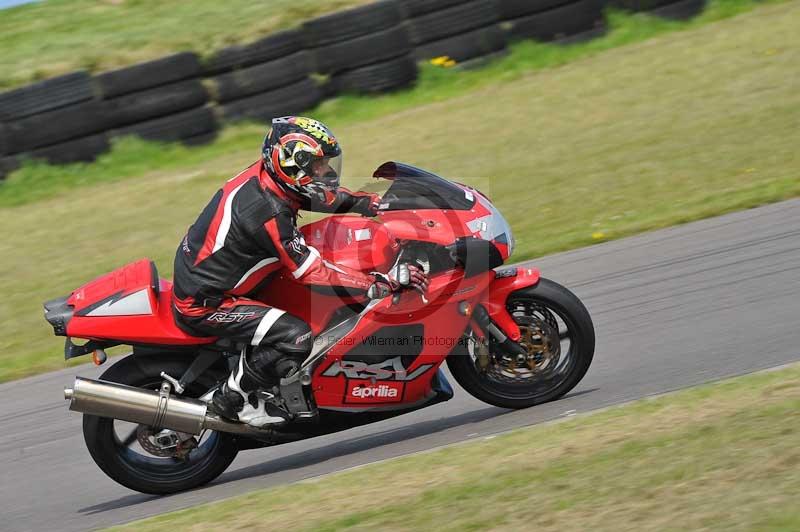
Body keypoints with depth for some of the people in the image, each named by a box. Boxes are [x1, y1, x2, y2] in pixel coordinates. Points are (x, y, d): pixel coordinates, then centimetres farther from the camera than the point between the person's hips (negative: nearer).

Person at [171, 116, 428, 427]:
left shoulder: (265, 175, -2)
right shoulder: (270, 213, -28)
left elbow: (328, 197, 15)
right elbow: (314, 274, -27)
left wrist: (381, 203, 6)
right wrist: (385, 283, -27)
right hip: (203, 305, -10)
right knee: (296, 336, -23)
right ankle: (234, 398, -4)